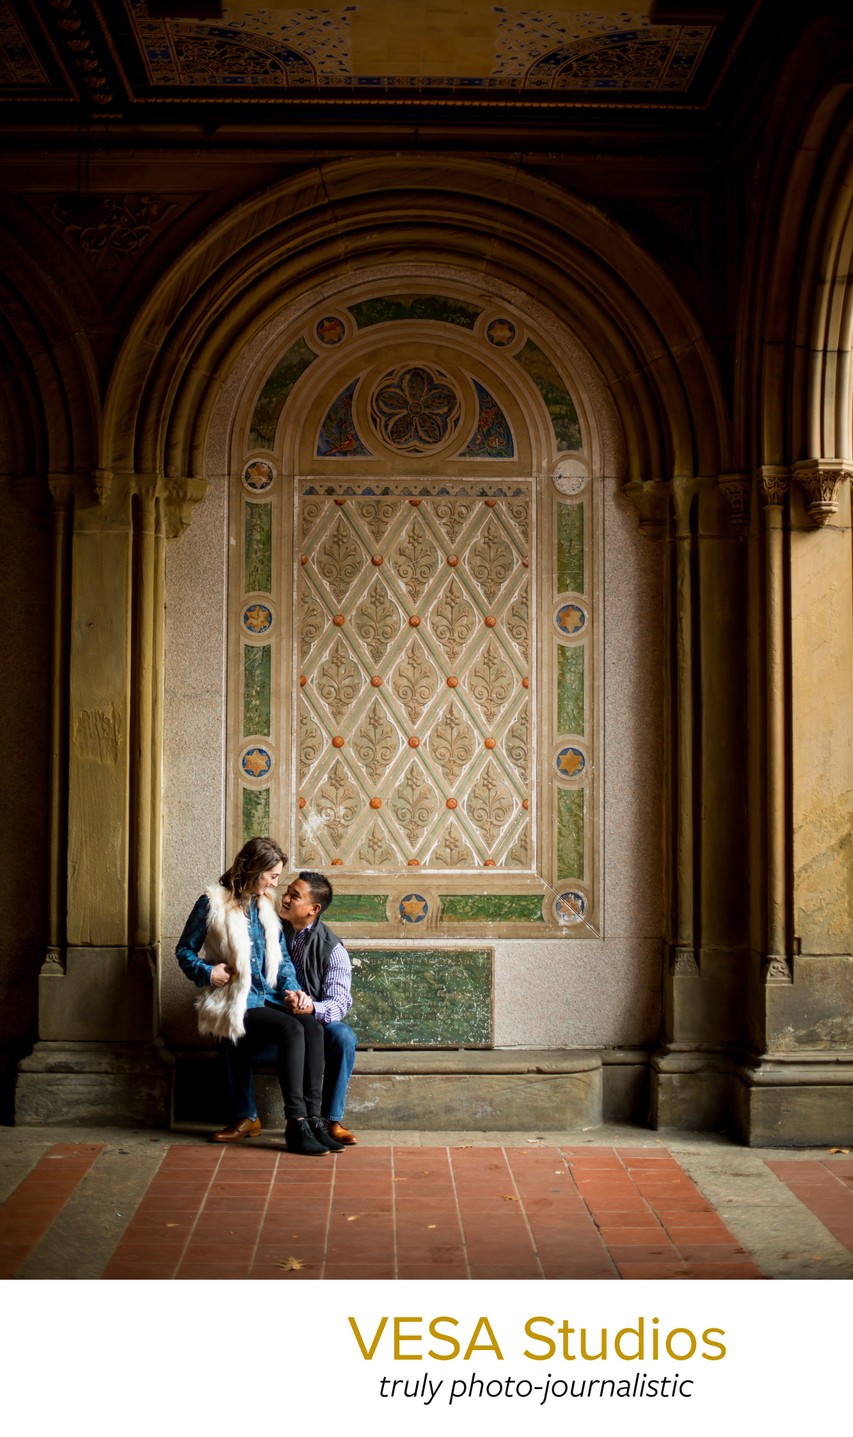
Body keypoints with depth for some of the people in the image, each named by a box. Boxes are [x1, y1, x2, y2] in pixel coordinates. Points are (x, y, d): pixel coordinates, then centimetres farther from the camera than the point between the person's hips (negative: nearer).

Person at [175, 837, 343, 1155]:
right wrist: (206, 972, -14)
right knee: (291, 1029, -30)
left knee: (311, 1026, -25)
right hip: (234, 1003, -6)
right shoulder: (213, 902, -2)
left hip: (267, 997, 6)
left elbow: (282, 958, 18)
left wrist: (291, 989, 0)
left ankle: (312, 1117, -25)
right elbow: (184, 950, 3)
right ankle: (296, 1123, -28)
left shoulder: (265, 906, 17)